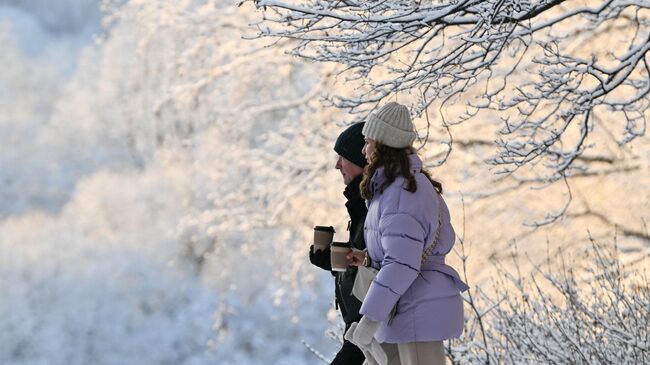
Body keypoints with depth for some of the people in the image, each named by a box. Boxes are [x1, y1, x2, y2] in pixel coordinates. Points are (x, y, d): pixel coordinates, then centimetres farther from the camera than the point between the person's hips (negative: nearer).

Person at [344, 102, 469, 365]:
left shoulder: (401, 194, -18)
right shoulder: (412, 185, 14)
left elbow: (403, 264, -24)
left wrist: (370, 318, -24)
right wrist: (370, 260, 15)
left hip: (419, 311, -11)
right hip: (410, 307, 11)